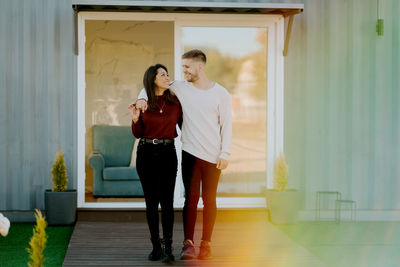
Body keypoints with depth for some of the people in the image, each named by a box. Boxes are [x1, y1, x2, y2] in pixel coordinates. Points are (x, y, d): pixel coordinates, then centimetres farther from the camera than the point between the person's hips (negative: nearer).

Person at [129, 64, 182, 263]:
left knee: (167, 200, -6)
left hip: (167, 153, 0)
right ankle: (156, 246, 11)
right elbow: (137, 134, 6)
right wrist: (135, 119, -12)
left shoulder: (175, 102, 4)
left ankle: (168, 248, -4)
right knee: (151, 201, 2)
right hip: (146, 153, 0)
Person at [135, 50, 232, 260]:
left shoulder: (220, 93, 2)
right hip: (190, 153, 1)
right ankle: (188, 244, -7)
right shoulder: (179, 88, 6)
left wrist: (224, 153, -5)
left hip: (213, 155, -1)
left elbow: (226, 125, 2)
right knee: (191, 198, -7)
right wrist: (143, 97, -2)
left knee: (209, 200, 4)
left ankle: (206, 243, 12)